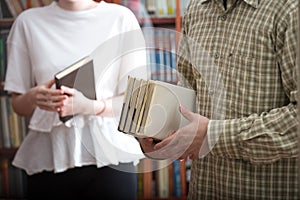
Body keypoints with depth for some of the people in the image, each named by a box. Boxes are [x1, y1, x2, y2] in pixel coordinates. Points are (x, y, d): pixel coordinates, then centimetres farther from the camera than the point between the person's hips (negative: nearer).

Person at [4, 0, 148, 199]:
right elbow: (18, 105, 8)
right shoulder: (28, 21, 4)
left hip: (110, 157, -1)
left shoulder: (120, 18, 0)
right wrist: (33, 98, -15)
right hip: (48, 159, 1)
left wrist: (89, 106, -19)